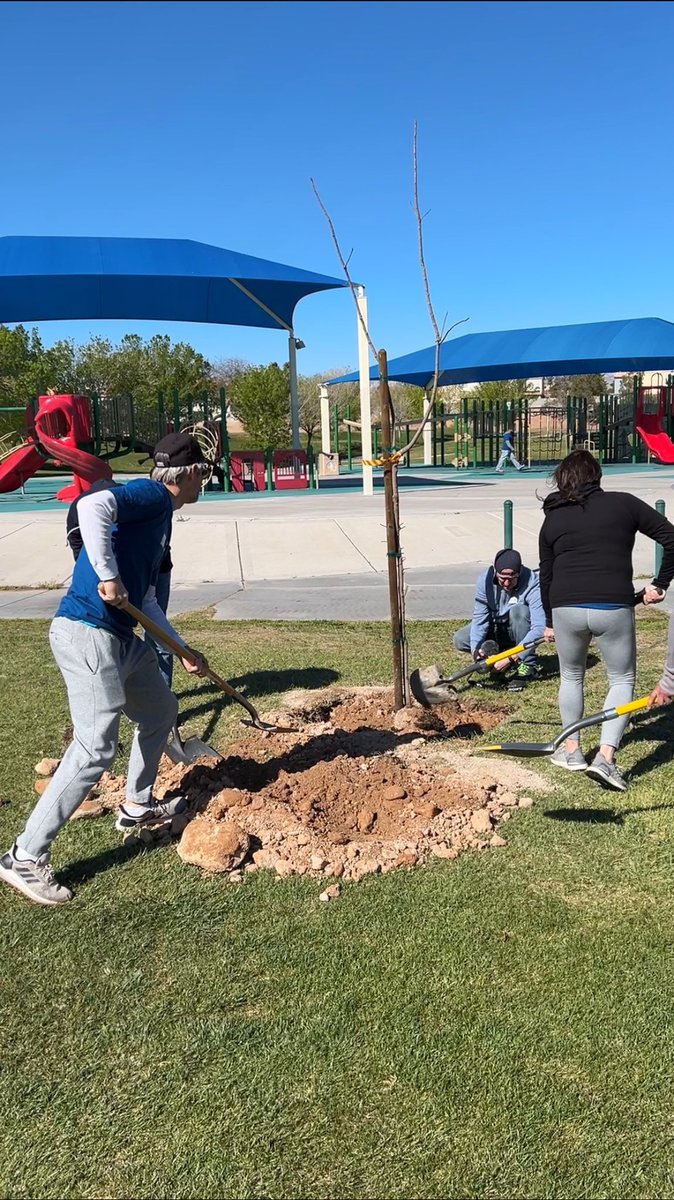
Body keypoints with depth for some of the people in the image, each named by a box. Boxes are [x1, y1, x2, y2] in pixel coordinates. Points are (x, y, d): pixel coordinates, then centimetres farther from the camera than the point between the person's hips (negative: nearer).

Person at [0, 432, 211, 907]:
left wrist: (185, 651, 26)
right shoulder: (153, 495, -9)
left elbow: (145, 600, 24)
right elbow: (93, 506, -30)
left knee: (162, 710, 23)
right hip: (88, 635, -10)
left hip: (121, 638, 10)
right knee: (96, 748, -11)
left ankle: (138, 805, 40)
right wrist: (109, 578, -25)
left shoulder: (160, 516, 20)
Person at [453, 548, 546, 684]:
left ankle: (528, 664, -22)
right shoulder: (485, 580, -20)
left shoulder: (532, 584, -31)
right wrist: (475, 649, -34)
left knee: (519, 611, -35)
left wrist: (511, 658, -43)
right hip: (495, 628, 3)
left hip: (524, 631, -3)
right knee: (460, 640, -17)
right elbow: (479, 617, -17)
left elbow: (539, 627, -37)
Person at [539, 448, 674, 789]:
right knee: (622, 681, 13)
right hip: (614, 608, -2)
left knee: (571, 677, 24)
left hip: (566, 608, 2)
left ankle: (571, 749, 31)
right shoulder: (623, 503, 5)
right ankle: (605, 756, 0)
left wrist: (549, 621, 27)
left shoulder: (552, 519, 12)